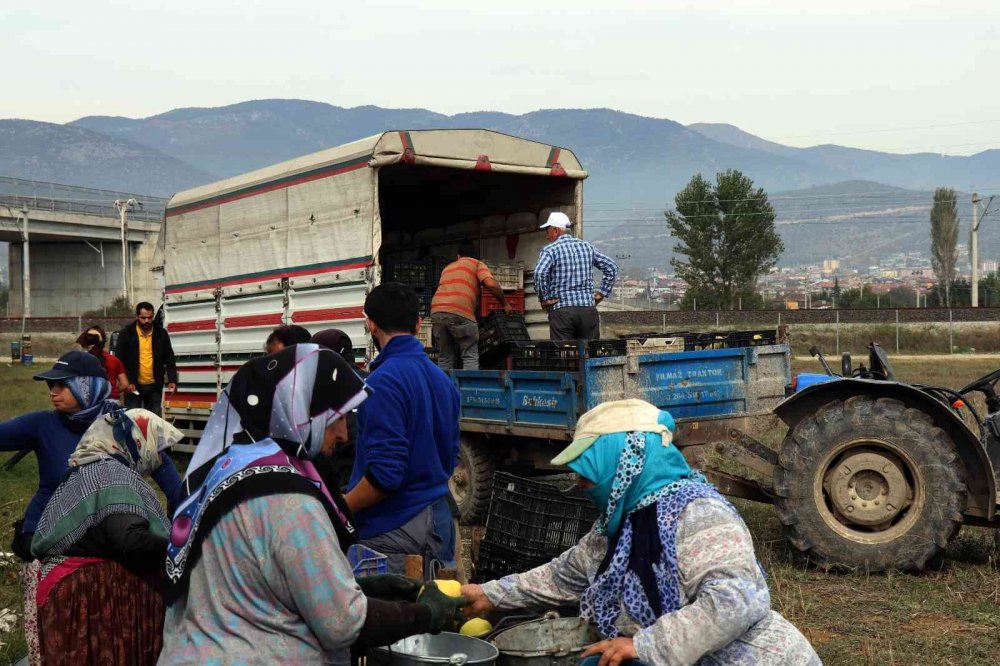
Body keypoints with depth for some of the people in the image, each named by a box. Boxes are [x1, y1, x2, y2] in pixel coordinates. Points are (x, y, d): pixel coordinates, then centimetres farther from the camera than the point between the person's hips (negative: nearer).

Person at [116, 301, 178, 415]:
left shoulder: (161, 333, 2)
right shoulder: (126, 333, -4)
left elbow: (169, 359, 4)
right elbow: (120, 361, -4)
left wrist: (172, 380, -7)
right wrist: (127, 382, -14)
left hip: (154, 386, 2)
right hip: (133, 385, -2)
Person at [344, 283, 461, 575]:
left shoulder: (384, 381, -17)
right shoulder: (442, 379, 10)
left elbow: (384, 474, -22)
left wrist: (337, 511, -10)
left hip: (393, 530, -8)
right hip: (439, 518, 8)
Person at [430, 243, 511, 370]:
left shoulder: (447, 268, 34)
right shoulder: (477, 264, 17)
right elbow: (491, 284, -1)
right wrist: (504, 303, 11)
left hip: (437, 311, 5)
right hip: (460, 312, -5)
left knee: (444, 359, 11)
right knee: (470, 357, -1)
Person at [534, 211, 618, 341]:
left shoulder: (549, 250, -3)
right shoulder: (587, 247, 13)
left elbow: (540, 273, -21)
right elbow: (612, 268, 14)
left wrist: (544, 298, -10)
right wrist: (602, 293, 14)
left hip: (561, 310, -4)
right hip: (588, 308, 4)